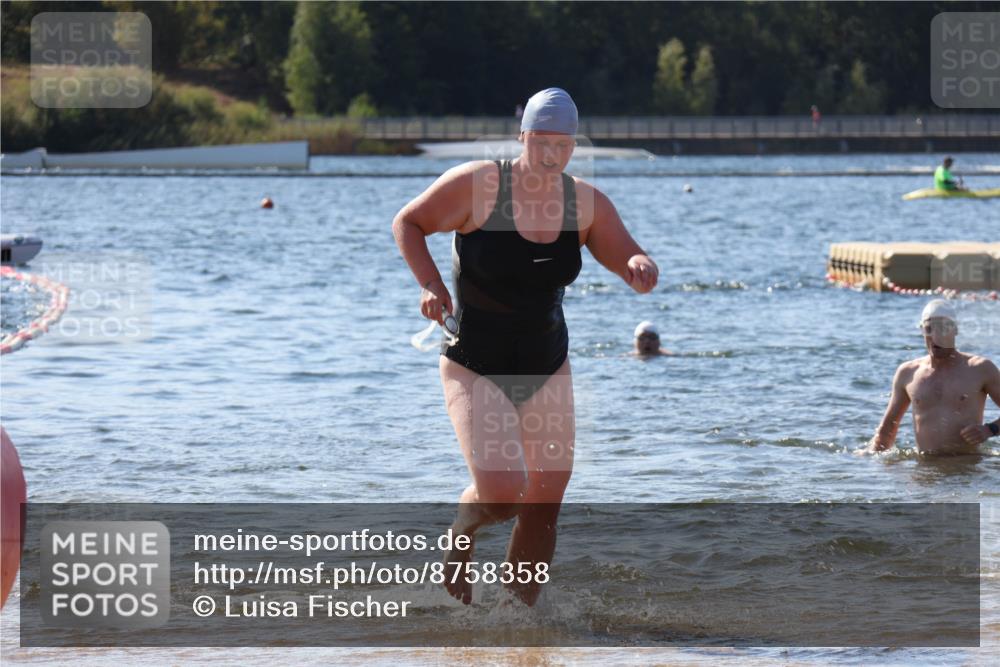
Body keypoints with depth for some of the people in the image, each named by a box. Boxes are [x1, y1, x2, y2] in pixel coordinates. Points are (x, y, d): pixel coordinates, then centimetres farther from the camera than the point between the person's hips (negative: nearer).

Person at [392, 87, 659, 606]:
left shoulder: (586, 204, -3)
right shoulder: (477, 185, -14)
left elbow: (632, 263, -5)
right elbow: (407, 223, -3)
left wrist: (640, 267, -29)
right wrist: (431, 287, -17)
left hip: (546, 368, 5)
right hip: (475, 368, -4)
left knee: (545, 504, 3)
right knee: (502, 494, -18)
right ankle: (462, 532, 17)